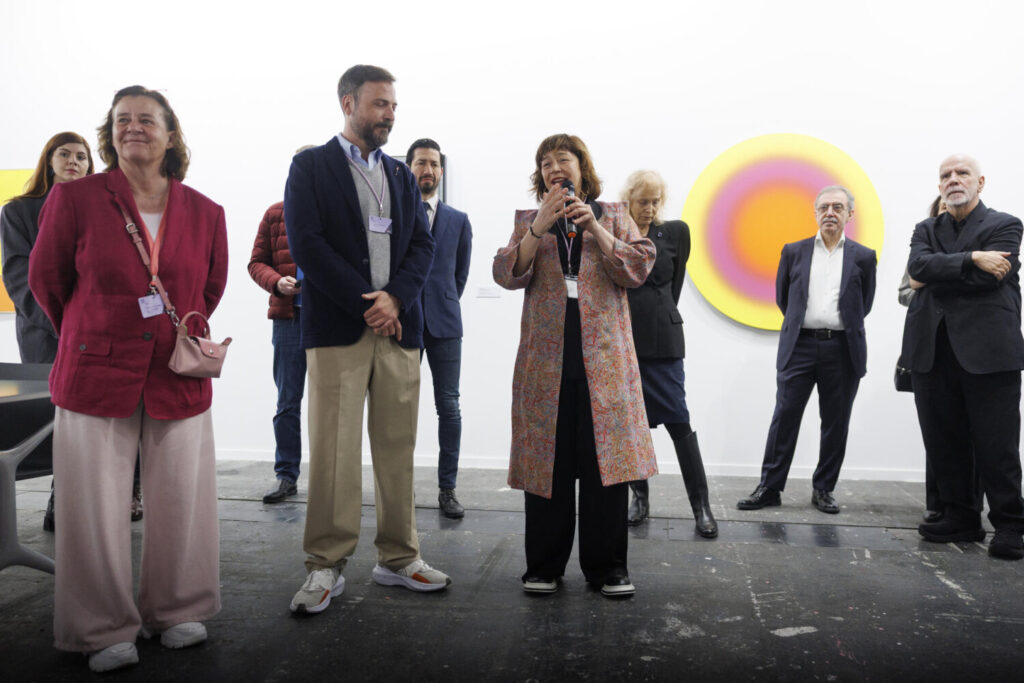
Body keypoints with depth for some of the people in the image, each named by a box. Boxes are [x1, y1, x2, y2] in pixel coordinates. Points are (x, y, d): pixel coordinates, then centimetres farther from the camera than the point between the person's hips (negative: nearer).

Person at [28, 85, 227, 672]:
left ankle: (176, 612, 28)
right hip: (96, 377, -2)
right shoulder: (74, 198, -5)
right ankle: (106, 630, 21)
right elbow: (47, 280, 7)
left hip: (179, 379, 2)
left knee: (180, 502, 8)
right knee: (96, 508, 3)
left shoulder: (205, 212, 3)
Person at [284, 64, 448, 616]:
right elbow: (307, 244, -7)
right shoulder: (311, 166, 5)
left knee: (398, 449, 6)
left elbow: (422, 244, 11)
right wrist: (366, 304, -11)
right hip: (337, 328, -4)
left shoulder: (401, 175, 20)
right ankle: (326, 567, 7)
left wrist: (395, 299, -8)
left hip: (398, 326, 4)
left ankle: (398, 558, 17)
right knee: (333, 452, -4)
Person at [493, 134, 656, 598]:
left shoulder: (614, 216, 14)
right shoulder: (528, 220, 15)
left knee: (606, 461, -1)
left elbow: (638, 269, 0)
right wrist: (540, 227, -11)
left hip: (604, 360, 0)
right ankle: (544, 568, 16)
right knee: (547, 464, 3)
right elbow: (508, 275, 0)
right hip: (545, 360, 1)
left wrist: (594, 227, -9)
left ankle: (607, 568, 13)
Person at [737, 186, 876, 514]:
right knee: (784, 417, -1)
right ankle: (769, 487, 6)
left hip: (843, 349, 0)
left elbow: (863, 305, 14)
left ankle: (824, 489, 19)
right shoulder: (794, 252, 8)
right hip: (800, 346, 0)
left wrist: (841, 326, 14)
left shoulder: (863, 257, 6)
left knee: (836, 423, 6)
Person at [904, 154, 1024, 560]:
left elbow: (988, 280, -12)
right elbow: (918, 266, -4)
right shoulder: (927, 230, 17)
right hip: (933, 352, 4)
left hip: (988, 351, -4)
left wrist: (937, 274, -3)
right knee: (943, 444, 8)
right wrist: (972, 259, -13)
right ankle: (960, 518, 20)